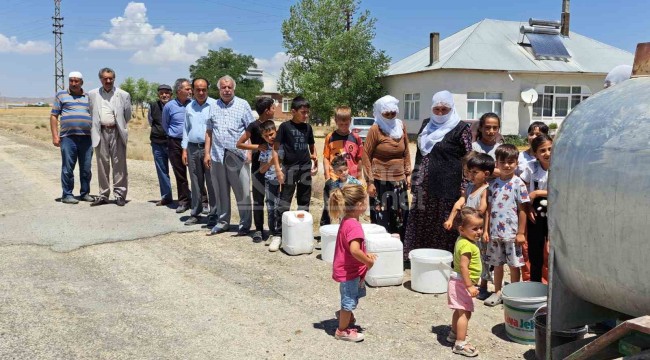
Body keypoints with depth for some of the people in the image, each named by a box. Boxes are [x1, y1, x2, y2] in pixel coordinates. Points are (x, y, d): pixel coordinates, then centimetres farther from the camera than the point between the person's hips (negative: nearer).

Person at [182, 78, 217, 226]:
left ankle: (214, 214, 5)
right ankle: (195, 213, 19)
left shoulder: (214, 105, -3)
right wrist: (184, 150, 10)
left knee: (212, 183, -2)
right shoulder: (189, 107, 12)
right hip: (193, 148, 5)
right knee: (196, 183, 11)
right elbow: (186, 129, 16)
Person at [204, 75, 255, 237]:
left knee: (243, 192, 0)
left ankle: (244, 225, 9)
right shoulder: (213, 107, 11)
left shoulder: (243, 105, 2)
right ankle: (222, 221, 23)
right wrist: (207, 153, 7)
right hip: (217, 155, 3)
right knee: (220, 191, 11)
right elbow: (209, 131, 13)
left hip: (238, 156, -3)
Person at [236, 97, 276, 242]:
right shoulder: (254, 126, -10)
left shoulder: (272, 124, 9)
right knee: (258, 199, 2)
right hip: (258, 167, -5)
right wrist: (258, 146, -18)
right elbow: (239, 144, -11)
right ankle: (259, 229, 9)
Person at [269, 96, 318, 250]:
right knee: (284, 203, -2)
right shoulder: (285, 126, -5)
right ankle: (278, 235, 3)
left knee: (304, 203, 11)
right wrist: (278, 169, -11)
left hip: (305, 167, 5)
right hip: (289, 167, -4)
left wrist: (314, 159, 2)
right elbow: (275, 148, -5)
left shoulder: (308, 127, 8)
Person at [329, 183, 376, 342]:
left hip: (348, 268, 9)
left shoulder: (346, 221, 1)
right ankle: (343, 330, 26)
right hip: (349, 271, -9)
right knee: (350, 300, 9)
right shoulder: (354, 225, -30)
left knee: (357, 292, 30)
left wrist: (365, 255, 5)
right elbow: (354, 250, -40)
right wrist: (368, 262, -25)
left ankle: (344, 314, 47)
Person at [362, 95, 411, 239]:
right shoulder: (375, 129, -7)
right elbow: (366, 155, -6)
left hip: (399, 179, 5)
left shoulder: (401, 126, 7)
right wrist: (370, 181, -9)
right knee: (381, 218, -2)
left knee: (401, 217, 7)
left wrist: (408, 173, 11)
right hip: (380, 180, -5)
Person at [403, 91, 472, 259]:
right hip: (424, 185, 6)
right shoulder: (426, 125, 12)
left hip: (447, 186, -6)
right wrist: (415, 178, 17)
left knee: (444, 225, 1)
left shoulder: (461, 129, -6)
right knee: (421, 223, 11)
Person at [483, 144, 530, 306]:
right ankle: (497, 292, 29)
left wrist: (521, 232, -9)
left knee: (514, 264, 7)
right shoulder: (493, 184, 6)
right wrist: (486, 230, 5)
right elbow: (489, 208, 8)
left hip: (512, 233, -4)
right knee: (497, 264, 15)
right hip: (495, 232, 4)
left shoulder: (518, 184, -7)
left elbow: (522, 210, -7)